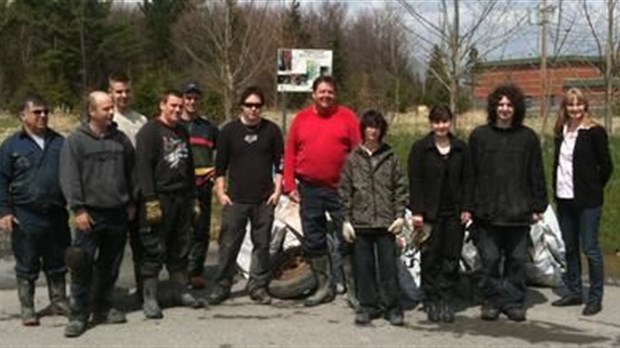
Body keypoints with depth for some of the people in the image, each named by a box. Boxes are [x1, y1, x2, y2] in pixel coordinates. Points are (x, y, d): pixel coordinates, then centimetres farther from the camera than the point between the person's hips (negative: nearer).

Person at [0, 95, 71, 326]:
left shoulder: (60, 142, 8)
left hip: (57, 215, 3)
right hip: (26, 218, -3)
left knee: (57, 264, 13)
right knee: (27, 266, 6)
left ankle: (59, 302, 26)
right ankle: (27, 309, 16)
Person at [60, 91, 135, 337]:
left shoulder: (121, 139, 8)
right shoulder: (75, 141, -4)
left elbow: (131, 173, 16)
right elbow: (69, 178, -8)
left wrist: (131, 202, 14)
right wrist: (78, 209, -13)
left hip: (117, 213, 4)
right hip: (90, 214, -4)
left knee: (110, 266, 11)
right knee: (83, 267, -4)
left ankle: (103, 309, 23)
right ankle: (78, 315, 3)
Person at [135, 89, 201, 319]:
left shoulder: (182, 132, 19)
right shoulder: (149, 131, -5)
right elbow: (143, 167, -13)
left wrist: (193, 199, 20)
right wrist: (150, 200, -20)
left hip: (182, 199, 7)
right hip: (159, 199, -7)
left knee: (180, 249, 12)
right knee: (154, 251, -5)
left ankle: (181, 291, 21)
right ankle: (149, 299, 0)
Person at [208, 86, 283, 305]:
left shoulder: (271, 130, 5)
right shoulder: (229, 130, 3)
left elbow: (279, 162, 9)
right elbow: (220, 164, 6)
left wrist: (277, 190, 1)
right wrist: (220, 192, -1)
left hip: (264, 200, 1)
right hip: (235, 199, -1)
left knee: (262, 244, 6)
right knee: (228, 244, -1)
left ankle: (258, 286, 15)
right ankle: (222, 286, 9)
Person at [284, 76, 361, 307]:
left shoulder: (347, 117, 1)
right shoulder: (301, 119, 8)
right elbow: (290, 153, 8)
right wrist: (290, 185, 1)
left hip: (340, 189, -3)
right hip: (309, 190, 3)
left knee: (347, 240, -1)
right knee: (314, 242, 10)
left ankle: (353, 290, 8)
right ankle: (324, 287, 23)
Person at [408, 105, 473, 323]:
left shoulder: (461, 148, 8)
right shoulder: (420, 148, -1)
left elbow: (468, 180, 10)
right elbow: (415, 181, -4)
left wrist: (466, 208, 2)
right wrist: (416, 211, -10)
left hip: (454, 212, 3)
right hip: (430, 212, -3)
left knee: (452, 258, 3)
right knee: (430, 258, 1)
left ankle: (445, 299, 12)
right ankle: (431, 301, 11)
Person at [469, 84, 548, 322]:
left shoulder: (528, 137, 6)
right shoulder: (479, 136, 4)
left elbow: (536, 175, 9)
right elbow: (469, 174, 4)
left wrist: (538, 206, 5)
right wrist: (468, 205, -1)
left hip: (519, 211, 1)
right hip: (487, 211, -1)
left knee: (517, 260, 6)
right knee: (490, 260, 3)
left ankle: (514, 302, 16)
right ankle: (491, 301, 15)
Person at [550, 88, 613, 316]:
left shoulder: (595, 132, -7)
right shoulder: (561, 132, 10)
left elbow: (606, 166, -5)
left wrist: (593, 189, 1)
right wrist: (557, 190, 8)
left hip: (587, 200, -6)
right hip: (564, 199, 6)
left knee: (590, 248, -2)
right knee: (570, 248, 13)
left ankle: (595, 298, 7)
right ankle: (573, 292, 24)